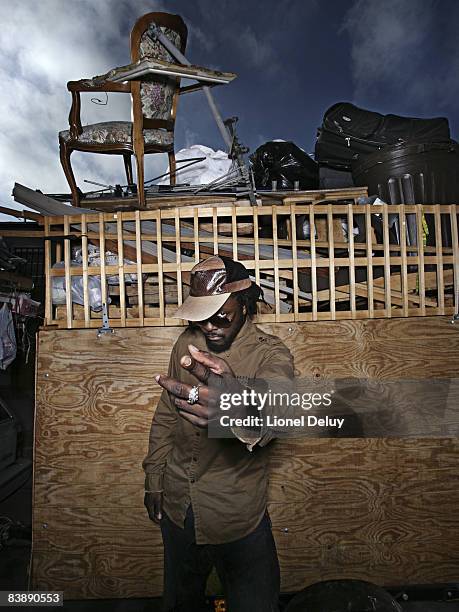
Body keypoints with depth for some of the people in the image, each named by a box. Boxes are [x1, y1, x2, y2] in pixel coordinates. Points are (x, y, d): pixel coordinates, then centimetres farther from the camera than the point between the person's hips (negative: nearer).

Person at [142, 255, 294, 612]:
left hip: (238, 515, -4)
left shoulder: (271, 354, -18)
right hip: (177, 505, 5)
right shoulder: (186, 344, -4)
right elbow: (166, 415, 7)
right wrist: (154, 478, 8)